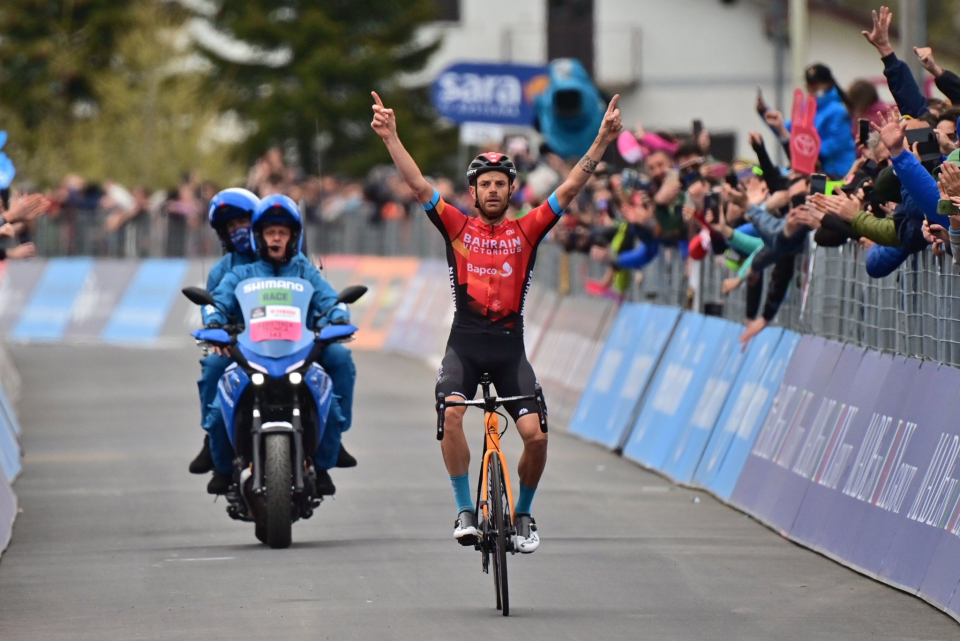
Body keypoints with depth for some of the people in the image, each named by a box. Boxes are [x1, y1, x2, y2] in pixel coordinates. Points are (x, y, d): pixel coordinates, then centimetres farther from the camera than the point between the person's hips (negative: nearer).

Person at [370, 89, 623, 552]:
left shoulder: (526, 231, 7)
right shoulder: (458, 227, 6)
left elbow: (569, 190, 2)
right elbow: (417, 185, -3)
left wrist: (602, 142, -7)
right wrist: (391, 137, -13)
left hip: (510, 347, 1)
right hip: (465, 343, -1)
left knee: (535, 435, -9)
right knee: (450, 412, -27)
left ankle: (522, 513, 17)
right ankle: (465, 510, -15)